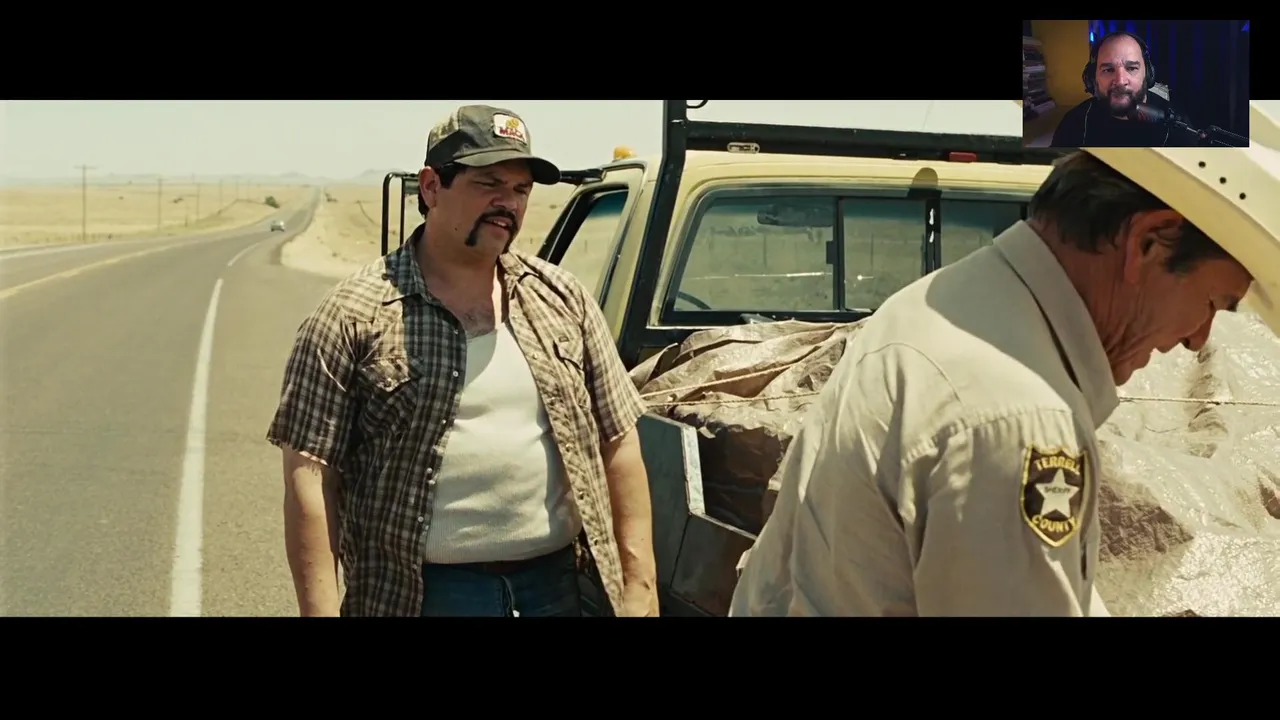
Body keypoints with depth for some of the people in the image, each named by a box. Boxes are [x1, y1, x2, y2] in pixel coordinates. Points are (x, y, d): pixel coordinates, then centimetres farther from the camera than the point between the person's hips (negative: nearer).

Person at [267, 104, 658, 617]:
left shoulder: (562, 298, 6)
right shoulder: (354, 315, -7)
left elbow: (619, 443, 8)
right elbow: (310, 475, -9)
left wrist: (639, 586, 2)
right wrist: (320, 610, -14)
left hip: (555, 583, 4)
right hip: (424, 593, -3)